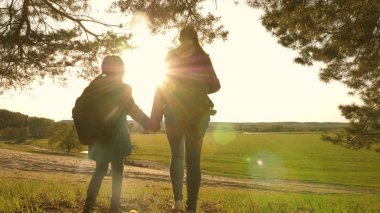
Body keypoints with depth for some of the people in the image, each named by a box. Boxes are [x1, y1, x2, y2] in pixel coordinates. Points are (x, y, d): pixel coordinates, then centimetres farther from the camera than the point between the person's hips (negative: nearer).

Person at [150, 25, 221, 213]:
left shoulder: (171, 57, 1)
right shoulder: (203, 58, 2)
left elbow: (162, 86, -3)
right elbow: (215, 86, 5)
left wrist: (155, 119, -1)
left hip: (174, 112, 0)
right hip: (198, 113, 0)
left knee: (177, 156, 16)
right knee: (193, 159, 6)